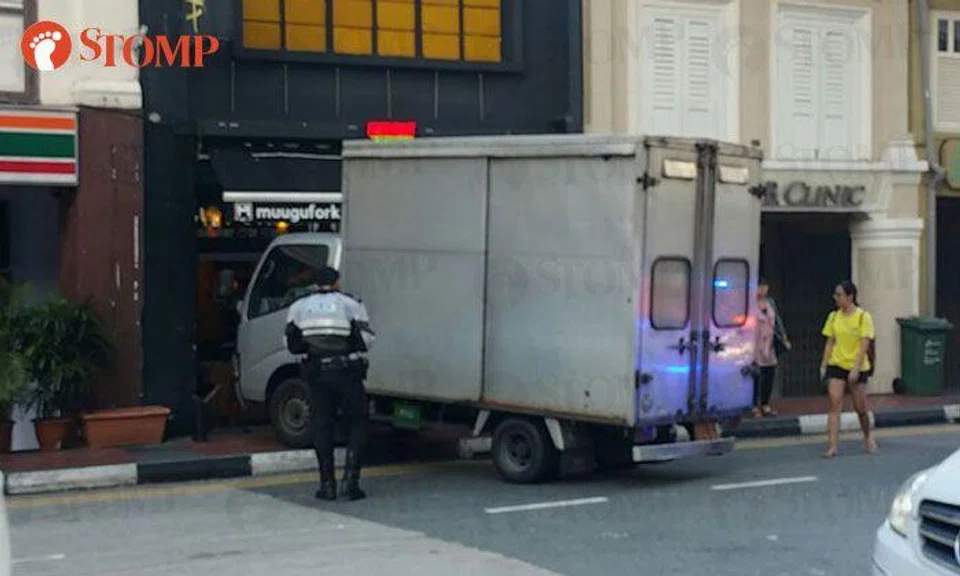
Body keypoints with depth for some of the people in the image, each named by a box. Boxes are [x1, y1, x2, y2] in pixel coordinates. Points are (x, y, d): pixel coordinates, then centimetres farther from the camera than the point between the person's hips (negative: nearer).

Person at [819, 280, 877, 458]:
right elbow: (830, 342, 9)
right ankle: (832, 446, -13)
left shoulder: (863, 317, -9)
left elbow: (864, 345, -14)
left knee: (860, 408, 7)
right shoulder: (834, 317, 5)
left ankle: (868, 437, 34)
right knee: (834, 405, -10)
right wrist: (824, 365, 2)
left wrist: (856, 368, -21)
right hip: (836, 365, 3)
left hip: (857, 368, -3)